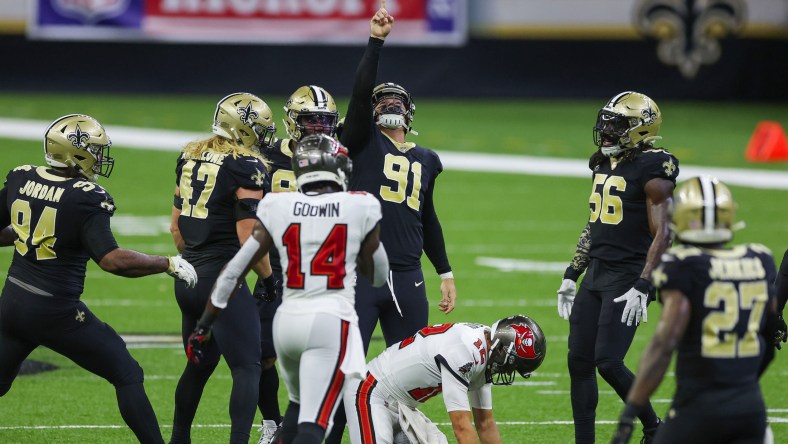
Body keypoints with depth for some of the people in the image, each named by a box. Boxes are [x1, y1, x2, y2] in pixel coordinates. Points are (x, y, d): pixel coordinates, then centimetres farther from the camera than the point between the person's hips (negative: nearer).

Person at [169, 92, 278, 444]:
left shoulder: (190, 158, 11)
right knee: (247, 369, -6)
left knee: (199, 364, 23)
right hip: (222, 280, -8)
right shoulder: (247, 167, -12)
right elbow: (248, 239, -16)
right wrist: (268, 277, -3)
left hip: (188, 280, 8)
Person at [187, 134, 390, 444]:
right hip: (331, 323, -4)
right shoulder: (361, 209, 1)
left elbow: (235, 270, 9)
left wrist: (204, 325, 16)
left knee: (299, 405, 28)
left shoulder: (277, 208, 5)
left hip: (287, 320, 4)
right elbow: (378, 275, 15)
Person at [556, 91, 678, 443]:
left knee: (609, 363, -13)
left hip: (627, 277, -8)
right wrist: (570, 276, 18)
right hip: (596, 274, 8)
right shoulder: (604, 165, 13)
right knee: (578, 362, 5)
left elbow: (662, 235, -16)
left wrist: (642, 288, -22)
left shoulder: (652, 170, -13)